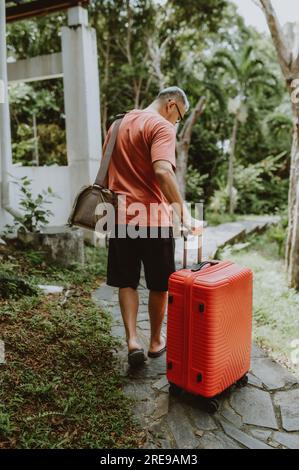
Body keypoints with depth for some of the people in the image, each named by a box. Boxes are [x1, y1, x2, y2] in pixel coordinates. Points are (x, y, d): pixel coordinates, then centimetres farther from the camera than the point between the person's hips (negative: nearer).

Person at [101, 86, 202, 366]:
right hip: (153, 219, -5)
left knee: (126, 282, 15)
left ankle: (132, 340, 6)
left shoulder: (118, 124, 15)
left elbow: (106, 173, 18)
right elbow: (163, 172, -26)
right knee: (159, 285, 12)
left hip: (121, 217, 6)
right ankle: (156, 341, 26)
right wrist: (185, 216, -26)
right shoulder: (162, 126, -9)